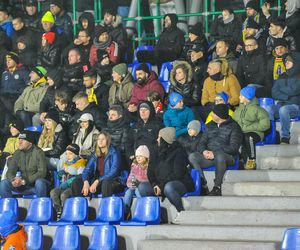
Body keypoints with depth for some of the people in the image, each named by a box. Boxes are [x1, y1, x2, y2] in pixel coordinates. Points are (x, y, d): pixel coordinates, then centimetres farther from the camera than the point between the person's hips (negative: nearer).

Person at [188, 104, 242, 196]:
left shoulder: (233, 127, 3)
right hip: (208, 157, 5)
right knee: (192, 156, -23)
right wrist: (204, 151, -10)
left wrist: (215, 153, -17)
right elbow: (202, 142, 16)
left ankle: (217, 187, -32)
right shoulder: (210, 126, 22)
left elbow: (233, 147, -9)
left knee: (220, 156, -41)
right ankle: (203, 186, -27)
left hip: (227, 156, -5)